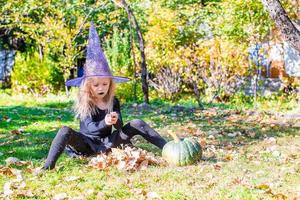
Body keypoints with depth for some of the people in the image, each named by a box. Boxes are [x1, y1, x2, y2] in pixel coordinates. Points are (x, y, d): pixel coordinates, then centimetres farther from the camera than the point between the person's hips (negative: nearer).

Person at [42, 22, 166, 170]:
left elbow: (120, 128, -7)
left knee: (137, 124, -13)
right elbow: (90, 127, -21)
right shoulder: (83, 104, -8)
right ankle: (47, 167, -45)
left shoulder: (113, 102, 2)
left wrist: (116, 121, -32)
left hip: (107, 143, 3)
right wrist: (104, 123, -42)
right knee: (65, 131, -33)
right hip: (88, 145, -3)